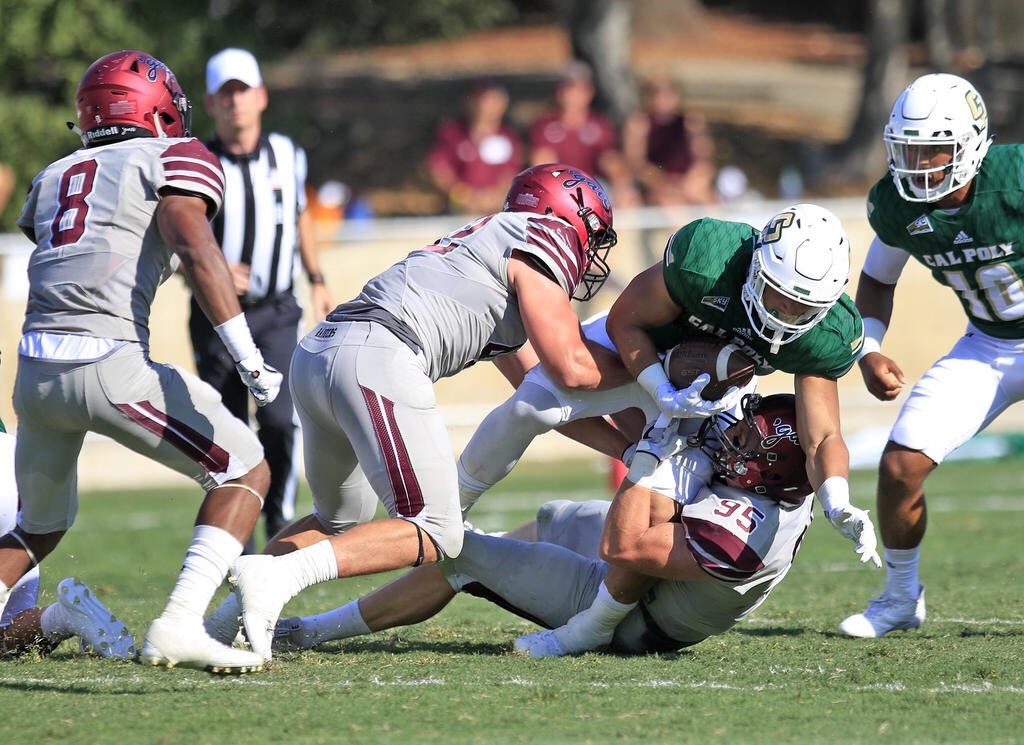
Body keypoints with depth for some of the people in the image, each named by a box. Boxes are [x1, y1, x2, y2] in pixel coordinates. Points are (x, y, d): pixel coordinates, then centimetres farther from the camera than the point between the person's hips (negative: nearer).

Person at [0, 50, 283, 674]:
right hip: (108, 365, -6)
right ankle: (179, 627, -9)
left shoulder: (53, 178, 23)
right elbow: (196, 250, -10)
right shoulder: (174, 159, 7)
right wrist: (249, 358, -15)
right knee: (244, 472, 8)